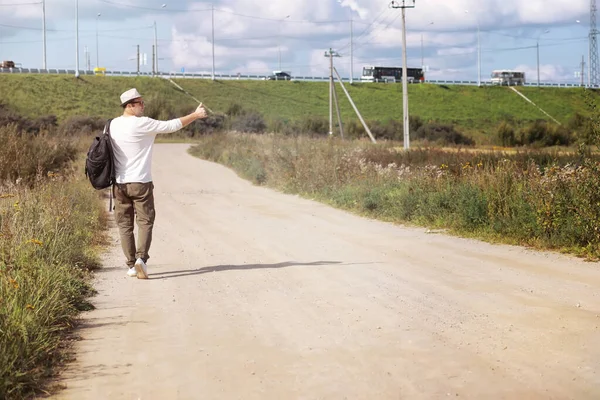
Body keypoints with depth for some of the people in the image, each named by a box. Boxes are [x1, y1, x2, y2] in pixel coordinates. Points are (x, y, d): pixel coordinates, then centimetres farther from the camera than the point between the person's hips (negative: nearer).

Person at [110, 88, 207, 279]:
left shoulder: (113, 125, 5)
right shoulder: (142, 124, -12)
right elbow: (171, 126, -8)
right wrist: (195, 115, 1)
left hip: (119, 183, 5)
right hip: (140, 183, -5)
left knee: (124, 224, 9)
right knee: (145, 222, 2)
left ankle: (131, 265, 8)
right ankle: (141, 258, -16)